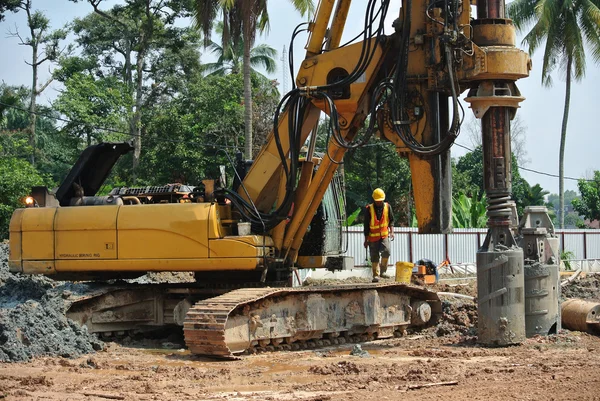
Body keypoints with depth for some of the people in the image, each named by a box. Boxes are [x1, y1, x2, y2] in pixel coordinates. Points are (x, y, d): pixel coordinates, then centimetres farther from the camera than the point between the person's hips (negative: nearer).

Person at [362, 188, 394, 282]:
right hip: (373, 237, -1)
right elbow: (366, 225, -2)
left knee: (386, 251, -20)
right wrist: (366, 240, -1)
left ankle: (383, 271, -6)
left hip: (384, 235, 1)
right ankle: (375, 275, 8)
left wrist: (391, 231, -6)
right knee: (374, 257, 0)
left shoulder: (387, 207, 0)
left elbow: (391, 220, 10)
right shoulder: (369, 209, -6)